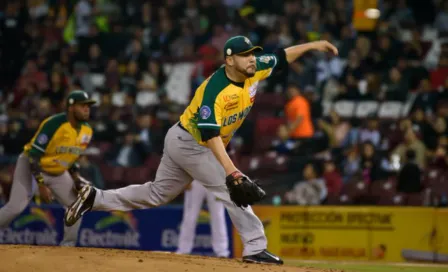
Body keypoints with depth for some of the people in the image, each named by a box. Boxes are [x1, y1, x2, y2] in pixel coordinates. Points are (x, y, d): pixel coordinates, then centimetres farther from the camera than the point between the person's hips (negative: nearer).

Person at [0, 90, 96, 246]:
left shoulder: (87, 131, -5)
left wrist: (76, 178, -4)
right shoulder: (54, 124, -28)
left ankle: (67, 246, 8)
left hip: (58, 173, 7)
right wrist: (41, 185, -29)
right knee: (16, 207, -21)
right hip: (30, 166, -7)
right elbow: (33, 156, -26)